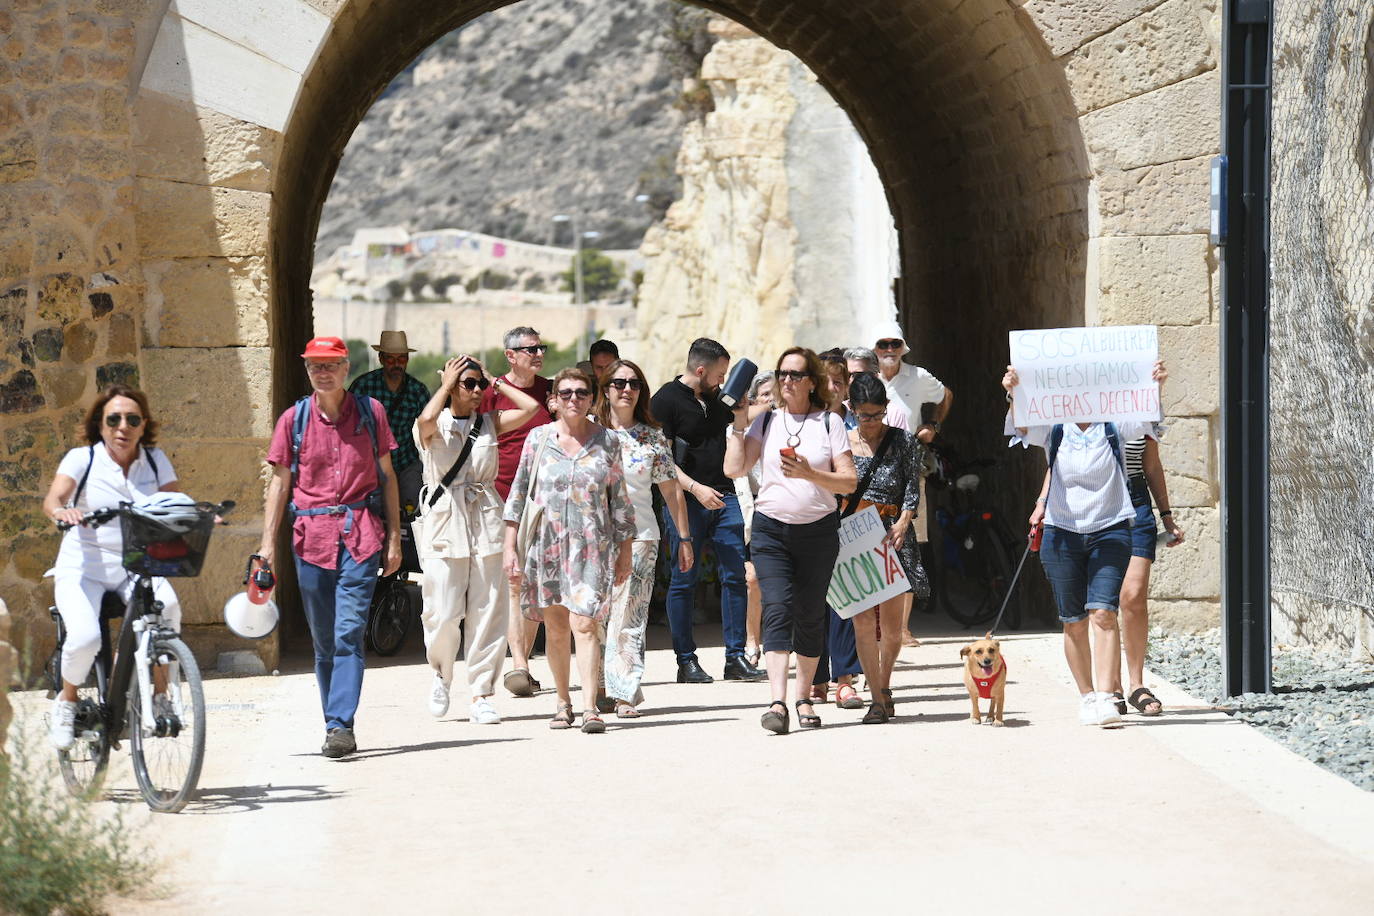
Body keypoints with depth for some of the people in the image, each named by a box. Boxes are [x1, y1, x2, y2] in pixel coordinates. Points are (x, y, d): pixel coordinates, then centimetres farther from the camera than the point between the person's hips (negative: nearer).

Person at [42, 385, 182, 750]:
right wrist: (60, 510, -42)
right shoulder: (82, 459, -2)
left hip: (137, 566, 2)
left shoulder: (155, 460, 7)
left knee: (167, 609, -31)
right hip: (84, 566, -2)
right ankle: (67, 700, 7)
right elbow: (53, 498, -18)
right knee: (85, 637, -27)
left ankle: (160, 693, -9)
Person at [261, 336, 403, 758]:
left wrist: (394, 538, 7)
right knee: (324, 641, 7)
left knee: (349, 634, -13)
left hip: (361, 535, -2)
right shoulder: (294, 419, 6)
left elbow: (387, 476, 10)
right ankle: (336, 727, 16)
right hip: (311, 536, 2)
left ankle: (341, 725, -16)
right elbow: (279, 482, 9)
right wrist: (268, 542, 1)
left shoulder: (370, 412, 5)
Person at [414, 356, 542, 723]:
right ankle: (441, 674, 24)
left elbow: (532, 408, -2)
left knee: (488, 613, 0)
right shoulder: (435, 427, 2)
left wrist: (496, 383, 7)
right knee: (443, 614, -5)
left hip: (486, 524, 3)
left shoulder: (489, 423, 10)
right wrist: (446, 385, -8)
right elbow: (426, 421, -23)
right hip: (445, 524, -3)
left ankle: (481, 696, 6)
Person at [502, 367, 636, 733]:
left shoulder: (608, 441, 5)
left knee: (584, 624, -13)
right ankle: (563, 702, 17)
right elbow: (518, 494, 6)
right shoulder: (539, 438, 5)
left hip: (592, 545, -1)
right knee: (555, 627, 5)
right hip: (545, 542, 1)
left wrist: (626, 551, 8)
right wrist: (510, 548, 1)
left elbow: (620, 499, 9)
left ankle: (590, 706, -14)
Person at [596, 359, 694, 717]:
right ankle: (598, 690, 6)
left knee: (629, 614, -7)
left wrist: (684, 538, 9)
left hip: (640, 535, 0)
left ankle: (624, 693, -8)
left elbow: (671, 491, 12)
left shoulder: (653, 439, 8)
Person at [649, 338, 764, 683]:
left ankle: (736, 658, 7)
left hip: (724, 497, 7)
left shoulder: (716, 397, 16)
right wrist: (696, 488, -20)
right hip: (685, 500, -6)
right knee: (685, 580, -1)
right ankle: (686, 661, 5)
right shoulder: (666, 400, -6)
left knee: (735, 575, 2)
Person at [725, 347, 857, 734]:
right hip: (771, 529, 0)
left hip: (819, 529, 0)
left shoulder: (829, 422, 3)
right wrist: (738, 423, -4)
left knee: (810, 615, 6)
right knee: (778, 609, -14)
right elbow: (734, 469, 0)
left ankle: (804, 697, 20)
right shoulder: (767, 422, 8)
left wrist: (809, 473, -16)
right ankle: (777, 702, -22)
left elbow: (849, 481, -2)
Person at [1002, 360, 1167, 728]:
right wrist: (1014, 394, -36)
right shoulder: (1055, 431, 2)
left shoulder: (1114, 428, 1)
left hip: (1110, 530, -1)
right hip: (1063, 533, 1)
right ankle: (1086, 696, 18)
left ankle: (1105, 698, -19)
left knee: (1103, 613, -15)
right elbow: (1022, 426, -15)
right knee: (1073, 623, 5)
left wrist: (1155, 387, -35)